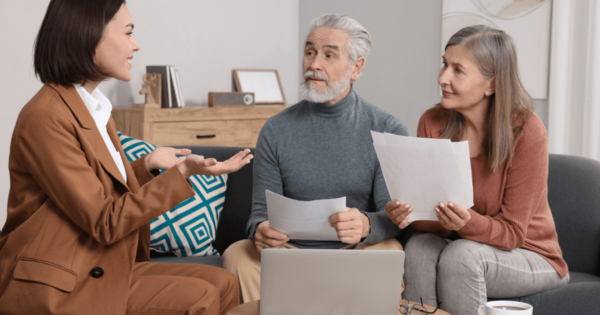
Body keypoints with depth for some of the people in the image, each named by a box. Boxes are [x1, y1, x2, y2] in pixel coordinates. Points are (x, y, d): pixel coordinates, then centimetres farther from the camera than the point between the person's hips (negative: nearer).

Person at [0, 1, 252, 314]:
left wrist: (147, 164, 4)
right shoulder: (45, 118, -18)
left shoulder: (96, 107, 12)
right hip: (56, 287, -9)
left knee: (222, 284, -6)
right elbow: (104, 224, -19)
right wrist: (183, 173, -22)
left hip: (101, 268, 9)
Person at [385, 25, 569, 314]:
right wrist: (407, 213, -28)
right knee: (419, 246, -28)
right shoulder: (432, 122, -6)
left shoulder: (527, 132, -20)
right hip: (457, 244, 3)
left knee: (461, 254, -32)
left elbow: (513, 232, -16)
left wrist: (468, 222, -36)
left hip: (529, 257, -3)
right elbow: (432, 216, -5)